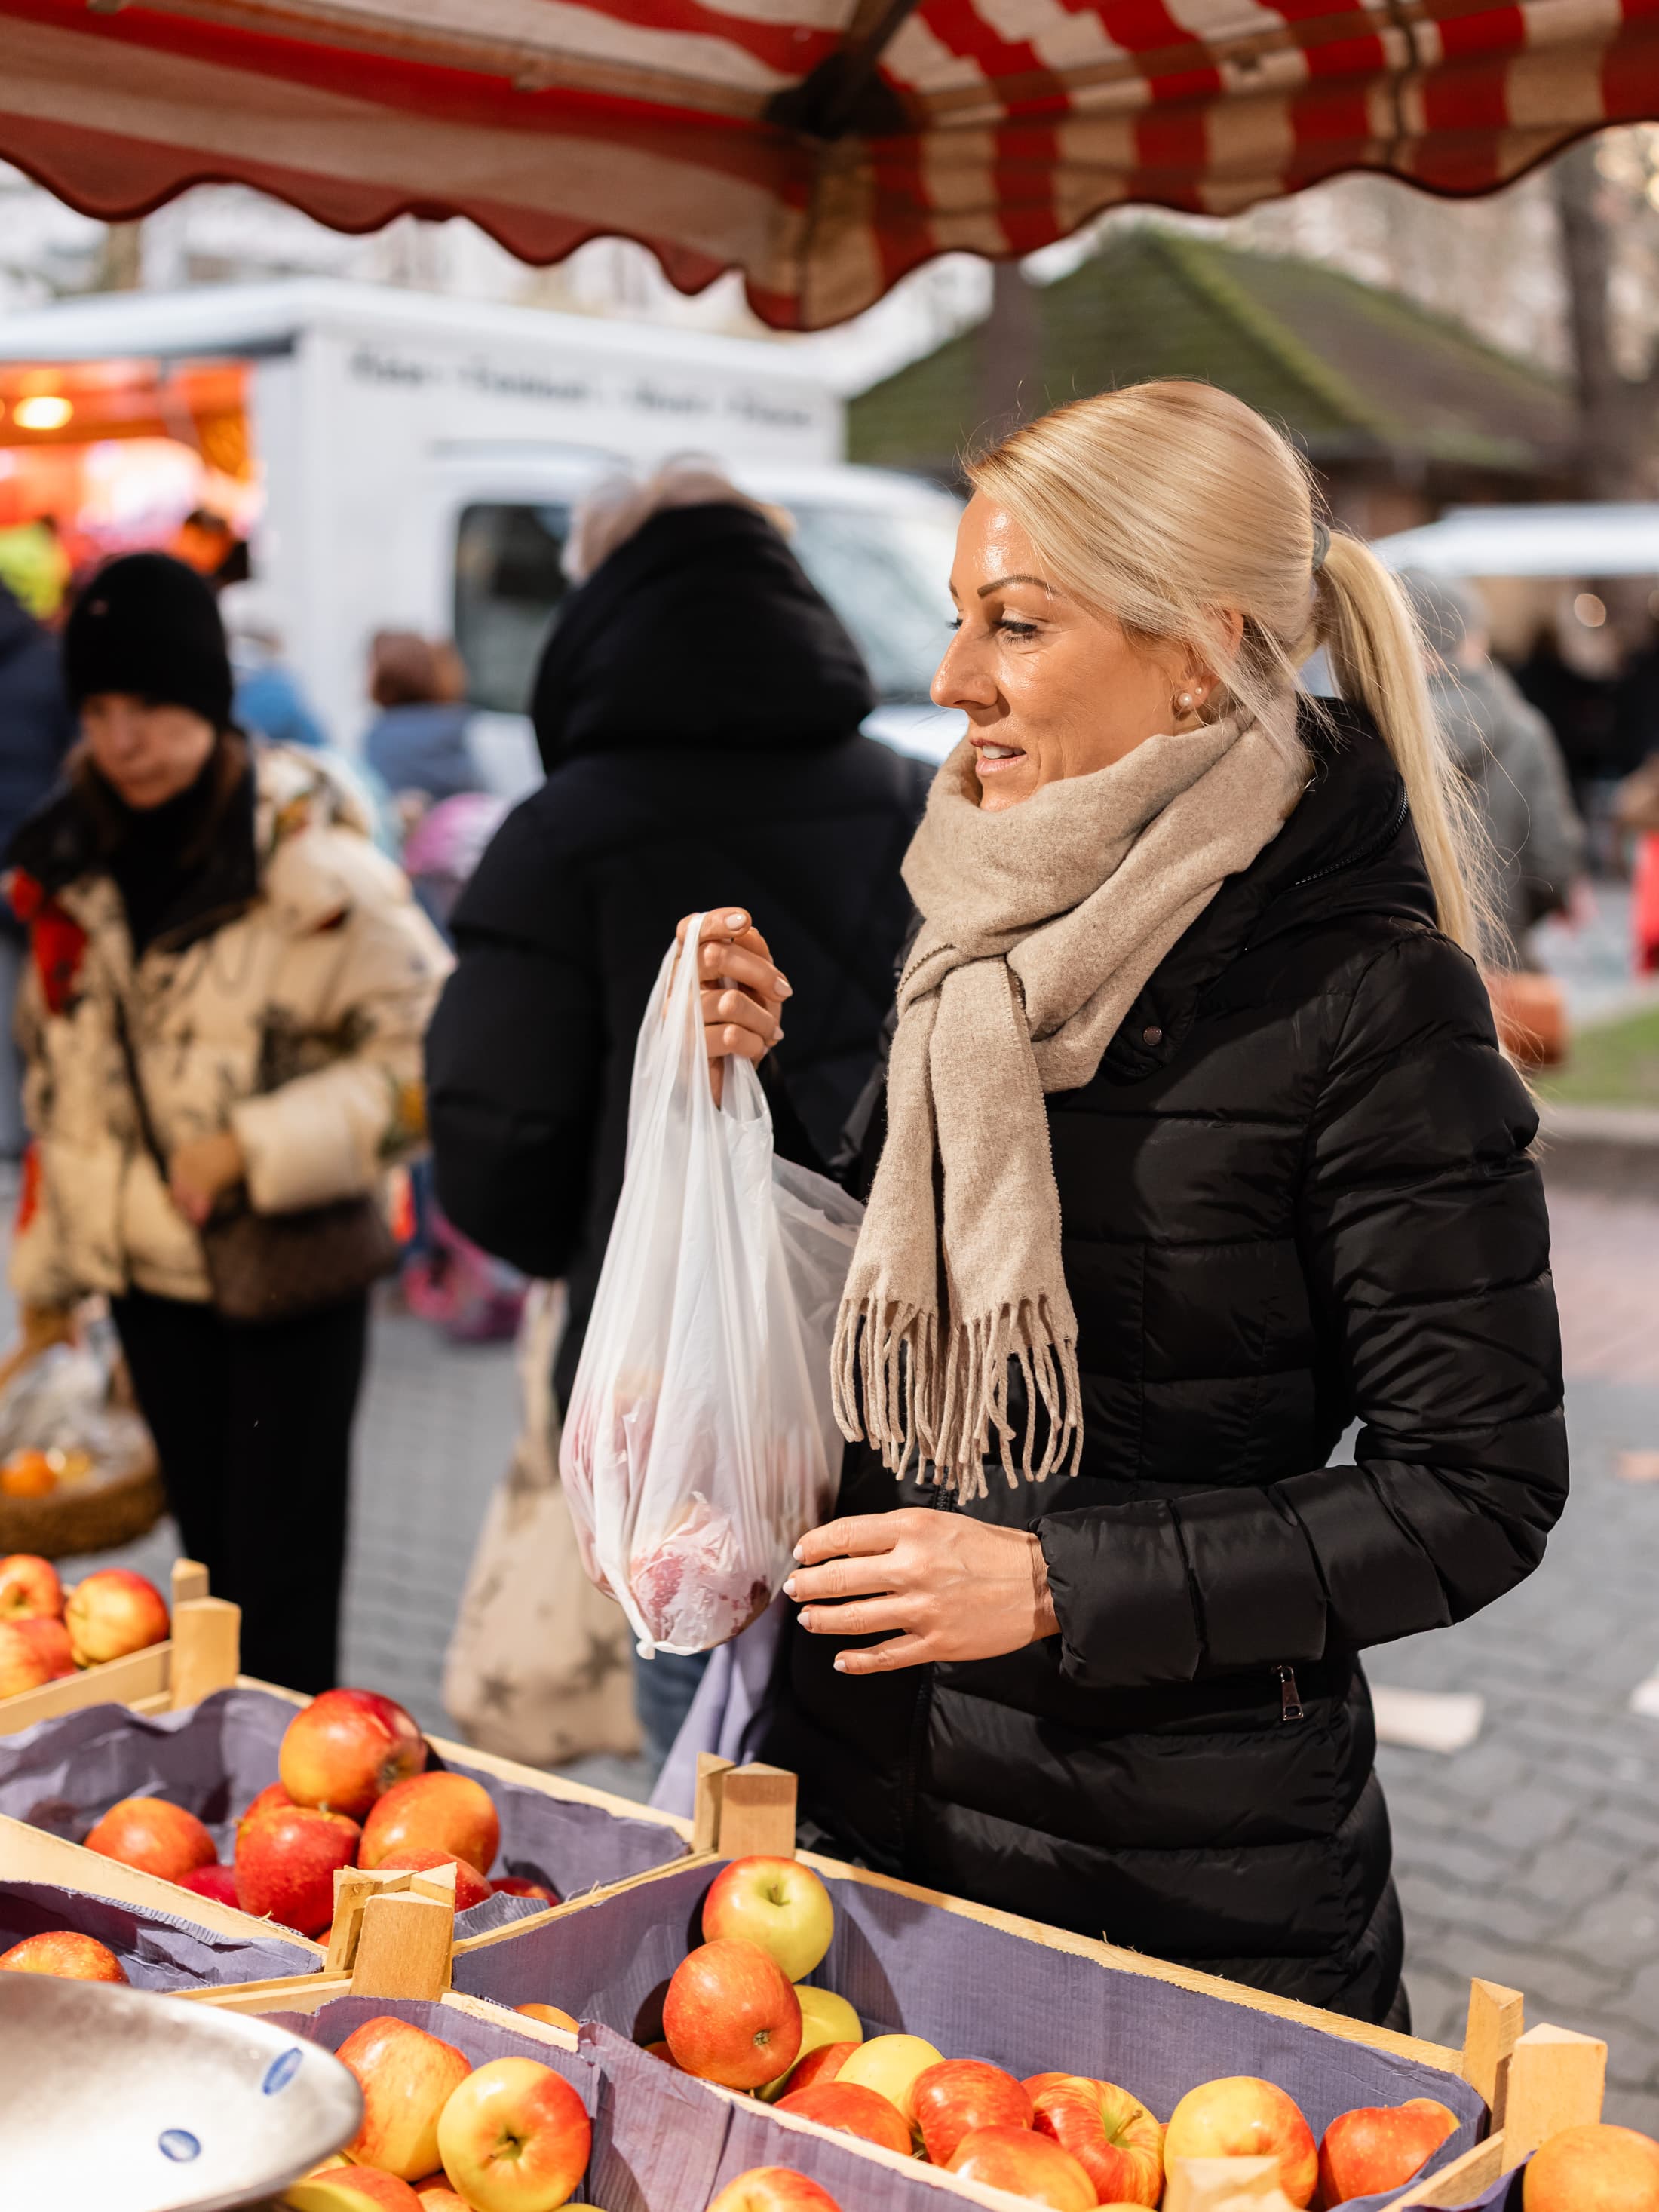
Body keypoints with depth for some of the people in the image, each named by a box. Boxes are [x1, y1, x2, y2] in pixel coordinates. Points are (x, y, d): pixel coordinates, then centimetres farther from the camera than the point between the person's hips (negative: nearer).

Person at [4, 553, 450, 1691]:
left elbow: (434, 1053, -14)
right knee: (210, 1556, 17)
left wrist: (254, 1147, -21)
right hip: (147, 1267, 5)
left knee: (283, 1587, 2)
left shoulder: (308, 860, -16)